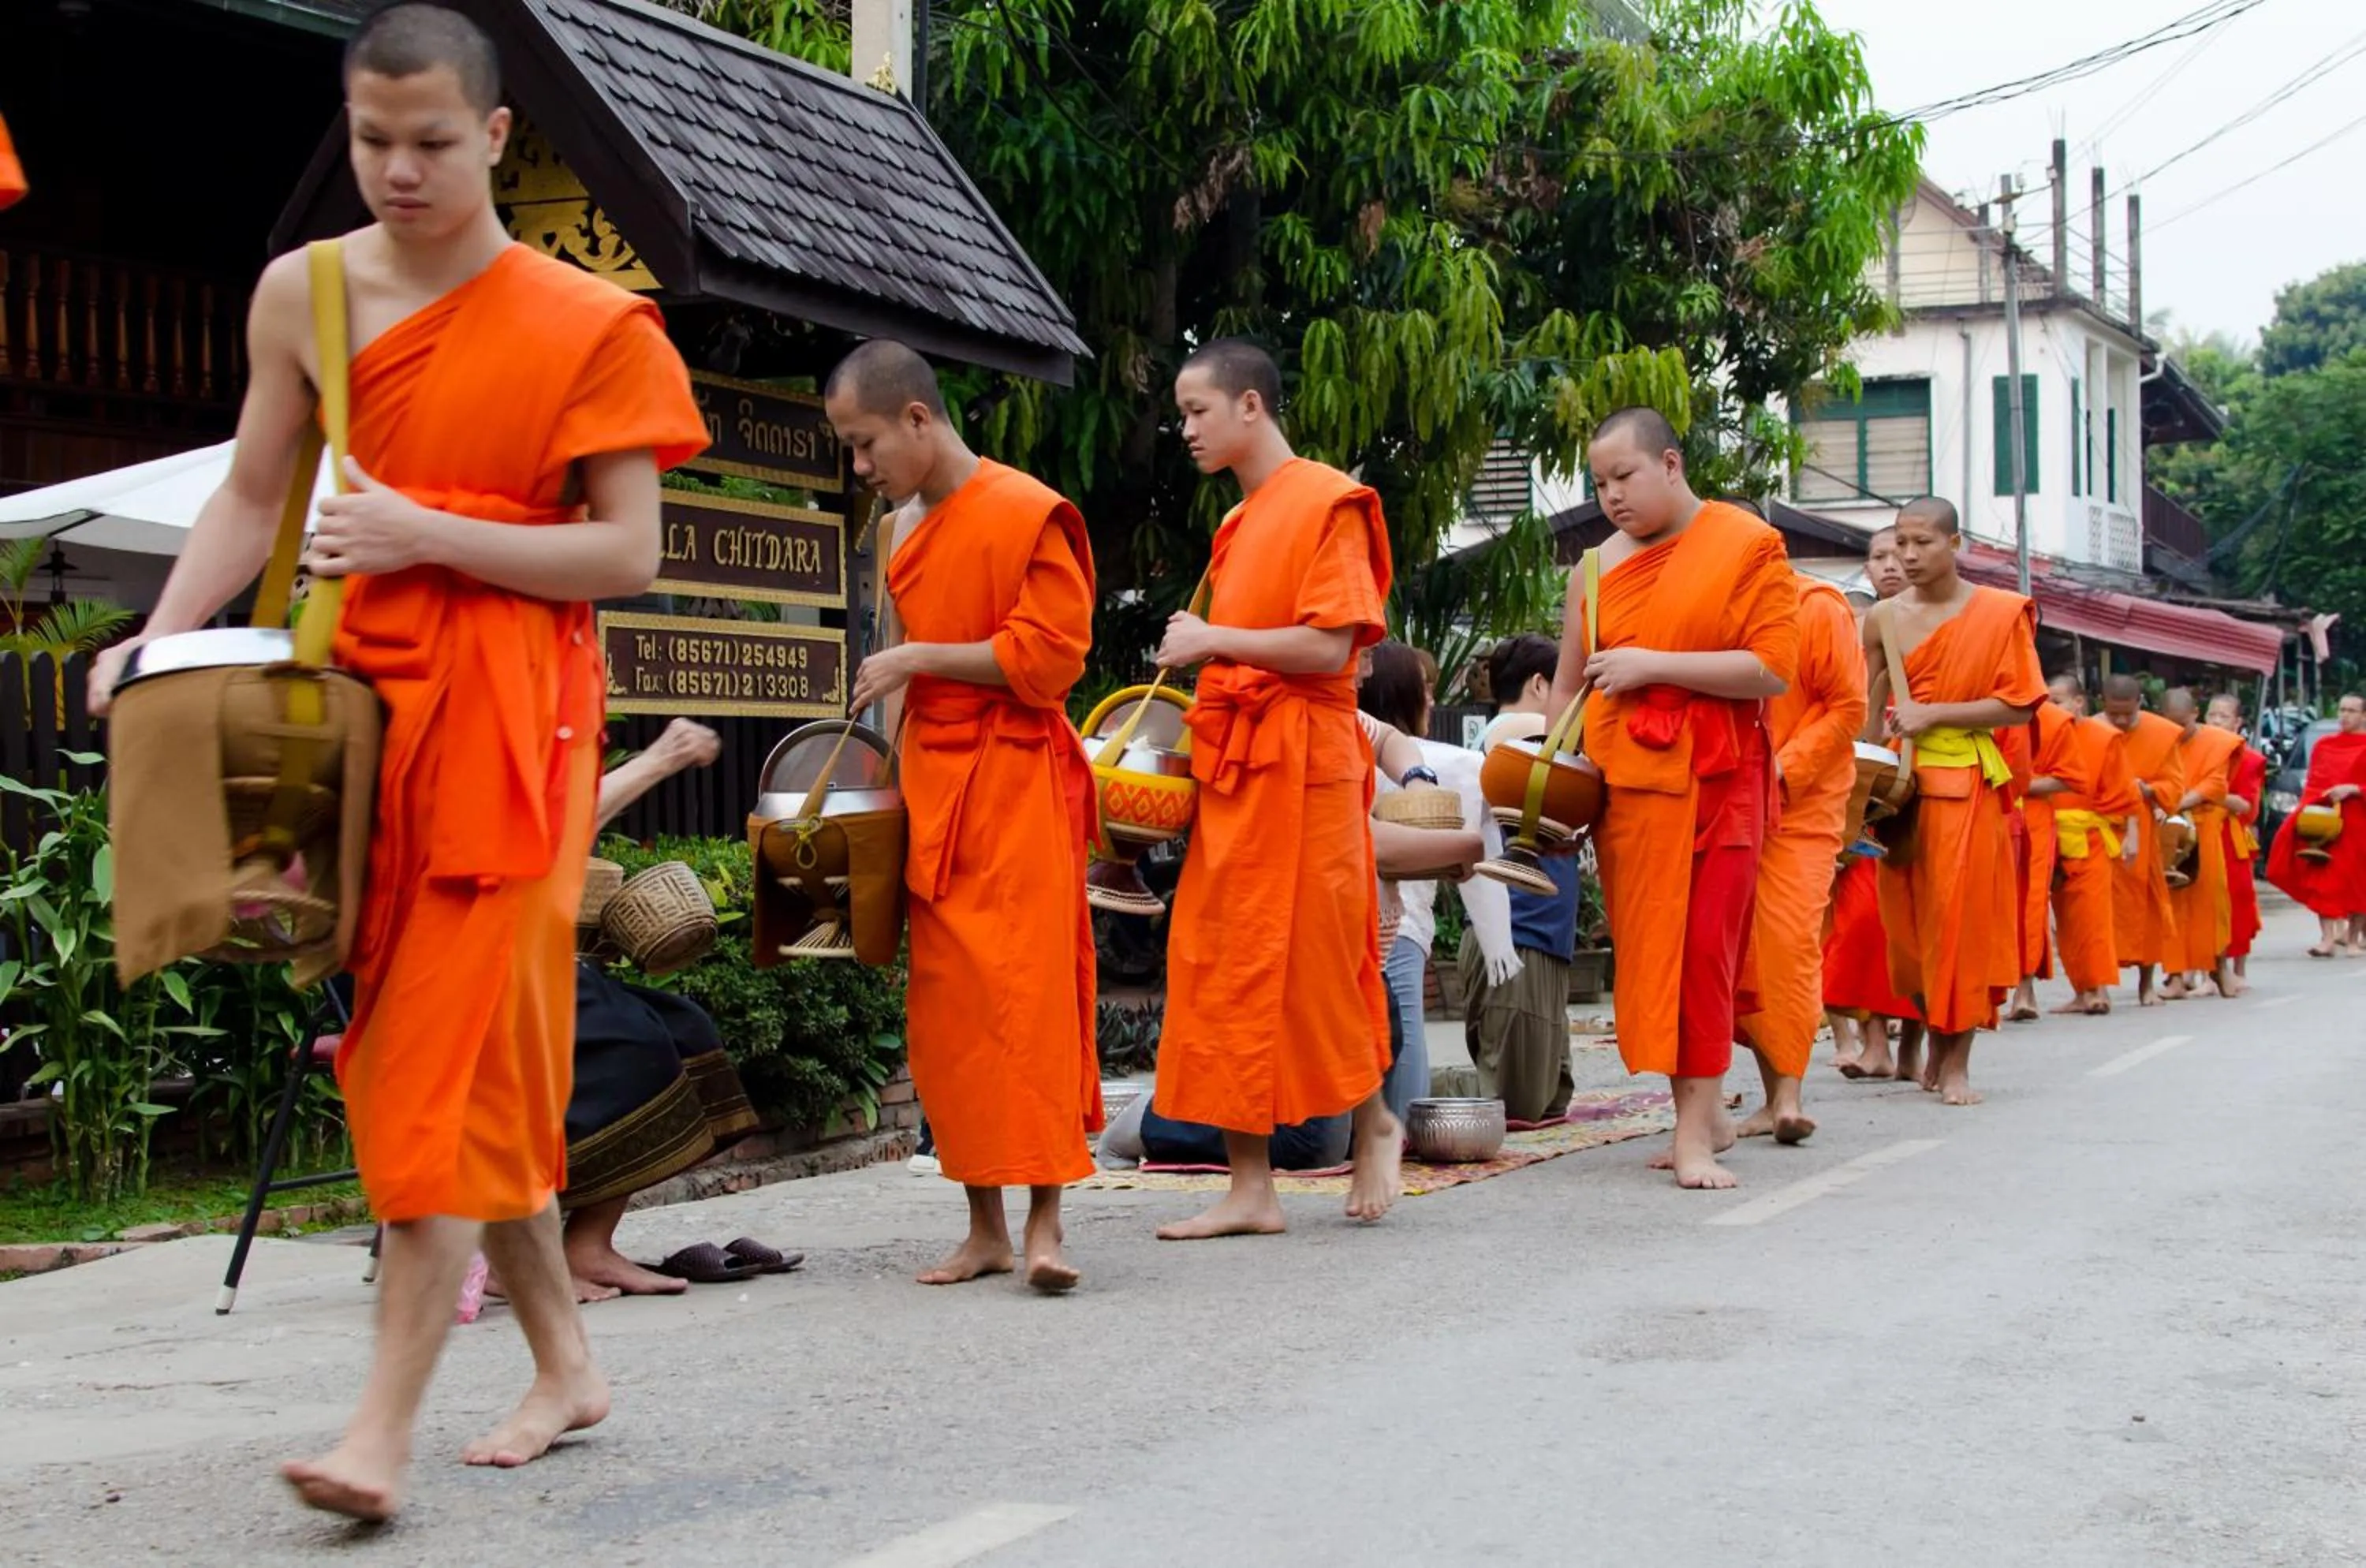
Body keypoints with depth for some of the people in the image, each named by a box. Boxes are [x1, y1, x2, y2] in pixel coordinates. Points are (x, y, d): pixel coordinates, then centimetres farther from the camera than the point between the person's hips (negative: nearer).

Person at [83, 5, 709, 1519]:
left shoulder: (588, 326, -3)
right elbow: (251, 497, 12)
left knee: (449, 1059, -8)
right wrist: (159, 643, -3)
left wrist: (429, 534, -17)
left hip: (507, 715, -5)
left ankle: (388, 1423, -6)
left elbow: (628, 554, -6)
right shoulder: (304, 293, 8)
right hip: (364, 702, 5)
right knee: (415, 1052, 9)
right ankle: (567, 1363, 23)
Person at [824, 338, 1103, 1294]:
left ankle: (1043, 1222, -6)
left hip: (1015, 786, -7)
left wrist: (920, 659, -13)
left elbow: (1049, 656, -14)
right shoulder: (902, 532, 14)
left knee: (1028, 994, -9)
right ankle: (985, 1226, 12)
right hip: (931, 789, 7)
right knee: (945, 1007, 5)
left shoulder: (1028, 515, -9)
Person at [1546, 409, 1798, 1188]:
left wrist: (1652, 665, -14)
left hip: (1713, 775, -4)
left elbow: (1773, 670, -11)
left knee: (1702, 944, -8)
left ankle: (1695, 1129, -6)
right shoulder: (1601, 565, 12)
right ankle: (1704, 1113, 12)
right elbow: (1569, 684, 16)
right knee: (1648, 945, 2)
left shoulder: (1748, 546, -2)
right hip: (1623, 774, 4)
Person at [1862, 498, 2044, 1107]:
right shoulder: (1883, 620, 6)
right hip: (1902, 782, 3)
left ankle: (1956, 1061, 3)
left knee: (1962, 916, -4)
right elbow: (1868, 714, 9)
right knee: (1909, 919, 4)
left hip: (1967, 786, -3)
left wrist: (1933, 713, -13)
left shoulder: (2000, 614, -1)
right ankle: (1937, 1042, 20)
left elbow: (2019, 706, -6)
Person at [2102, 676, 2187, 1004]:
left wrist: (2148, 790, -17)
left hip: (2141, 834, 2)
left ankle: (2146, 984, 19)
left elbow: (2174, 785, 2)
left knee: (2145, 904, 7)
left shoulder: (2162, 734, -1)